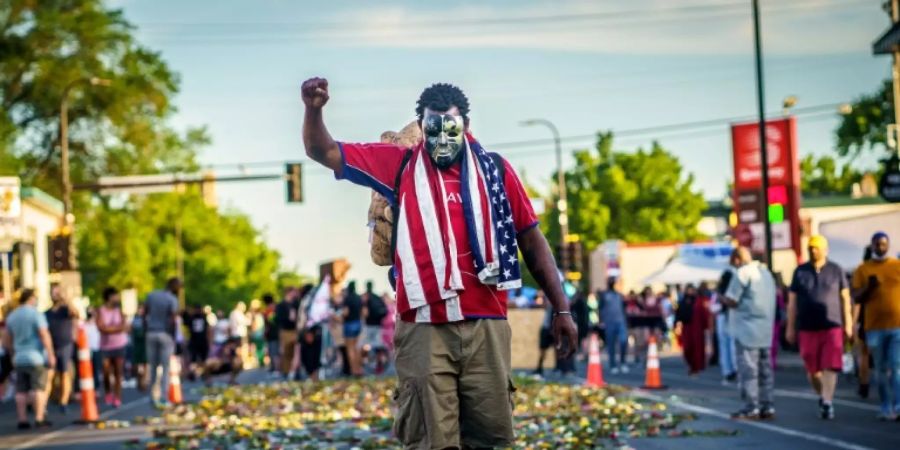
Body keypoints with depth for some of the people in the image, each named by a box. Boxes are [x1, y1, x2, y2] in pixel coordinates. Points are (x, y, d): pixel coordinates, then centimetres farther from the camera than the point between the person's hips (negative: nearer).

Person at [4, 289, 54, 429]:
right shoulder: (35, 314, -10)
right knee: (38, 389, -4)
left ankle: (22, 420, 4)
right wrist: (51, 355, -14)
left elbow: (7, 341, 16)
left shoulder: (12, 316, 11)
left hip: (19, 359, 6)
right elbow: (44, 335, -17)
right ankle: (39, 419, -9)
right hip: (36, 357, -6)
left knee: (21, 391, 6)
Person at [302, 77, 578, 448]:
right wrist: (314, 110, -10)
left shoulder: (495, 170, 10)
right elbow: (324, 153, 10)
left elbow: (531, 240, 13)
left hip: (486, 325, 1)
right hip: (424, 328, -1)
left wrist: (560, 308, 10)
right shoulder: (399, 166, 10)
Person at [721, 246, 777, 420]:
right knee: (765, 368, 10)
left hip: (747, 329, -8)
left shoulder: (741, 273, -10)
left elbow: (731, 301, -13)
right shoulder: (765, 272, 17)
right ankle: (768, 406, 9)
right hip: (766, 329, 8)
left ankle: (752, 408, -7)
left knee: (748, 368, -6)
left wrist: (722, 298, 7)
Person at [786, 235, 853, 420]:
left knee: (830, 366, -12)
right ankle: (821, 396, 29)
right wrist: (790, 327, 2)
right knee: (813, 369, 6)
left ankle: (827, 402, -11)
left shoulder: (836, 270, 2)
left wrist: (848, 324, 1)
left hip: (832, 326, -1)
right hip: (807, 328, 1)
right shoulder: (800, 271, 4)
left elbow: (845, 297, 5)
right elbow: (792, 301, 6)